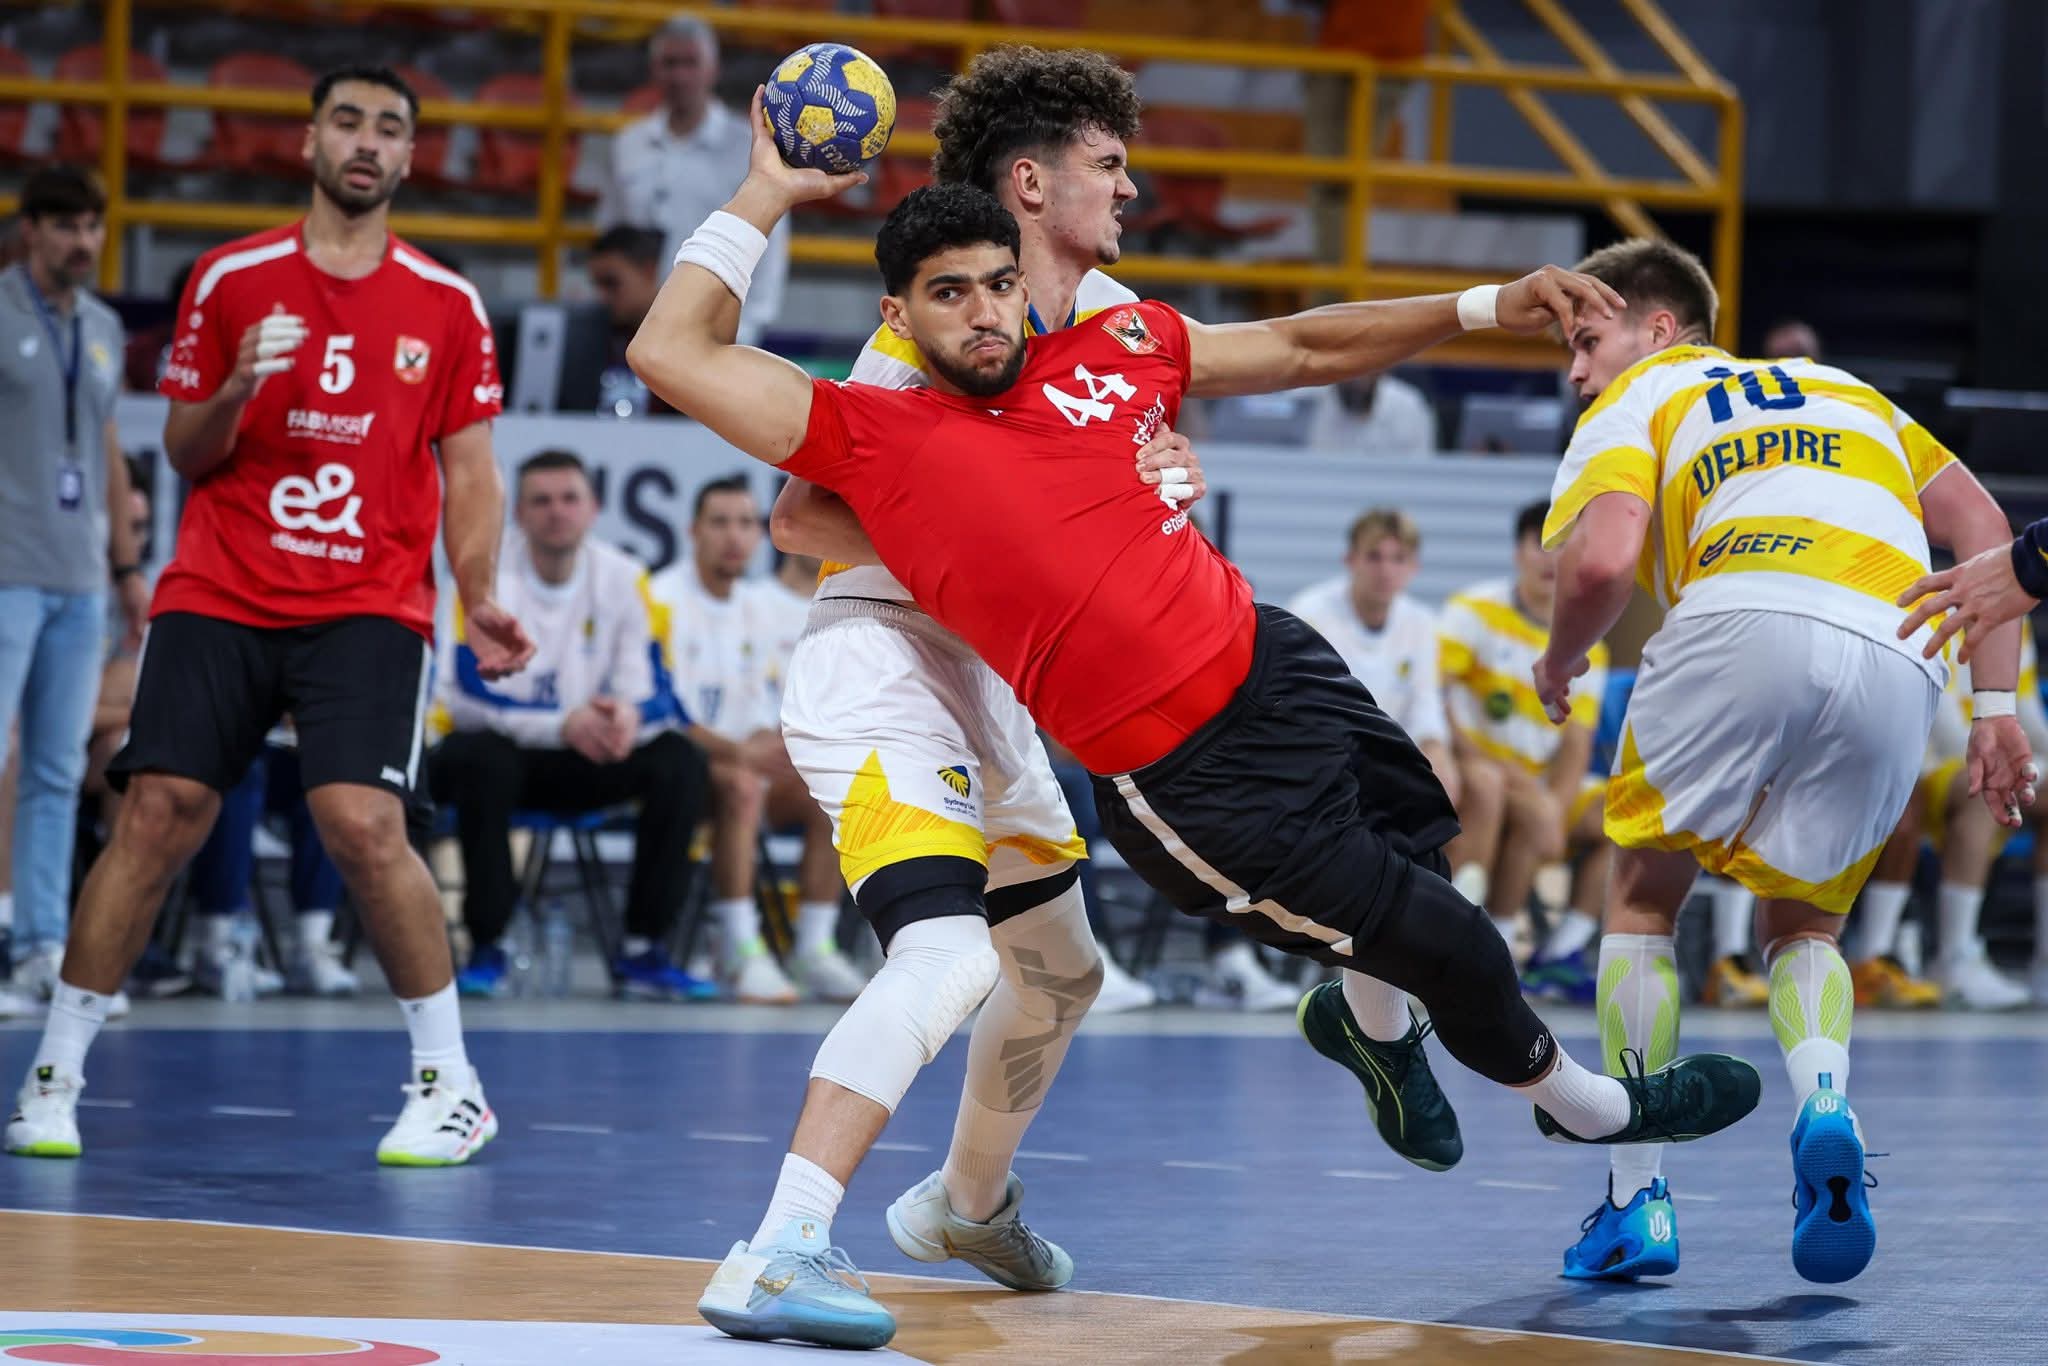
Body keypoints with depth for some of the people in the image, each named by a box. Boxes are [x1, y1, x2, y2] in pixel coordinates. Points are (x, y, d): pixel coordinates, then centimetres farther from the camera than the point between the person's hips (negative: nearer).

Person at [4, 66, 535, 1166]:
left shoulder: (446, 308, 5)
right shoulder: (230, 280, 5)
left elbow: (467, 473, 8)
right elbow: (184, 453, 9)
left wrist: (479, 600, -6)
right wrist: (233, 392, -12)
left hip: (368, 608, -1)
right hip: (217, 595, 1)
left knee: (363, 826, -17)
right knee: (157, 815, -9)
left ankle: (451, 1086, -2)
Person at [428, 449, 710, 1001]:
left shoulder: (624, 579, -4)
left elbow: (654, 694, -7)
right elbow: (468, 695, -21)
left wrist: (629, 716, -34)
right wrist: (563, 723, -35)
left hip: (581, 765, 4)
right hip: (498, 746, -4)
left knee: (679, 761, -20)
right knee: (484, 761, -38)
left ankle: (644, 952, -14)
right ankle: (485, 949, -23)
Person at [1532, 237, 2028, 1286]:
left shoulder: (1636, 402, 22)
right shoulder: (1842, 387, 37)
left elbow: (1601, 560, 2)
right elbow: (1980, 523, 24)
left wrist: (1559, 665, 22)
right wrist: (1995, 707, 20)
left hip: (1745, 620, -4)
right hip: (1896, 665, 4)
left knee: (1644, 897, 19)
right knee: (1800, 923, 23)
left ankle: (1636, 1199, 12)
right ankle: (1826, 1106, -9)